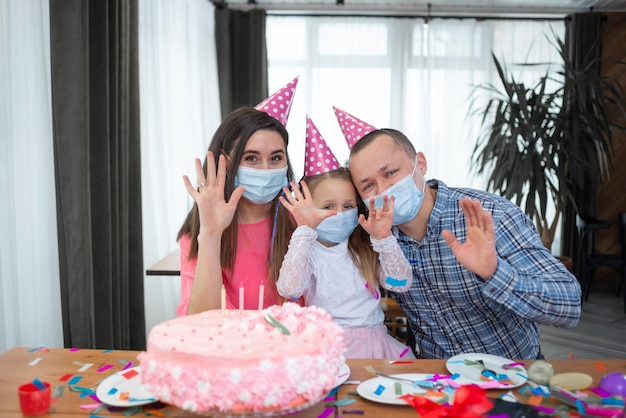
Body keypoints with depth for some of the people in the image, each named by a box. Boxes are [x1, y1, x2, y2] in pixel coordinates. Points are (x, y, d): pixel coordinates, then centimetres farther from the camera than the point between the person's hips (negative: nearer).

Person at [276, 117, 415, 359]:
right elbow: (289, 289, -22)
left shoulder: (366, 249, 10)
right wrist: (305, 230, -24)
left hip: (374, 344, 4)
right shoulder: (307, 252, -2)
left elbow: (401, 284, 0)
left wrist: (383, 238, -12)